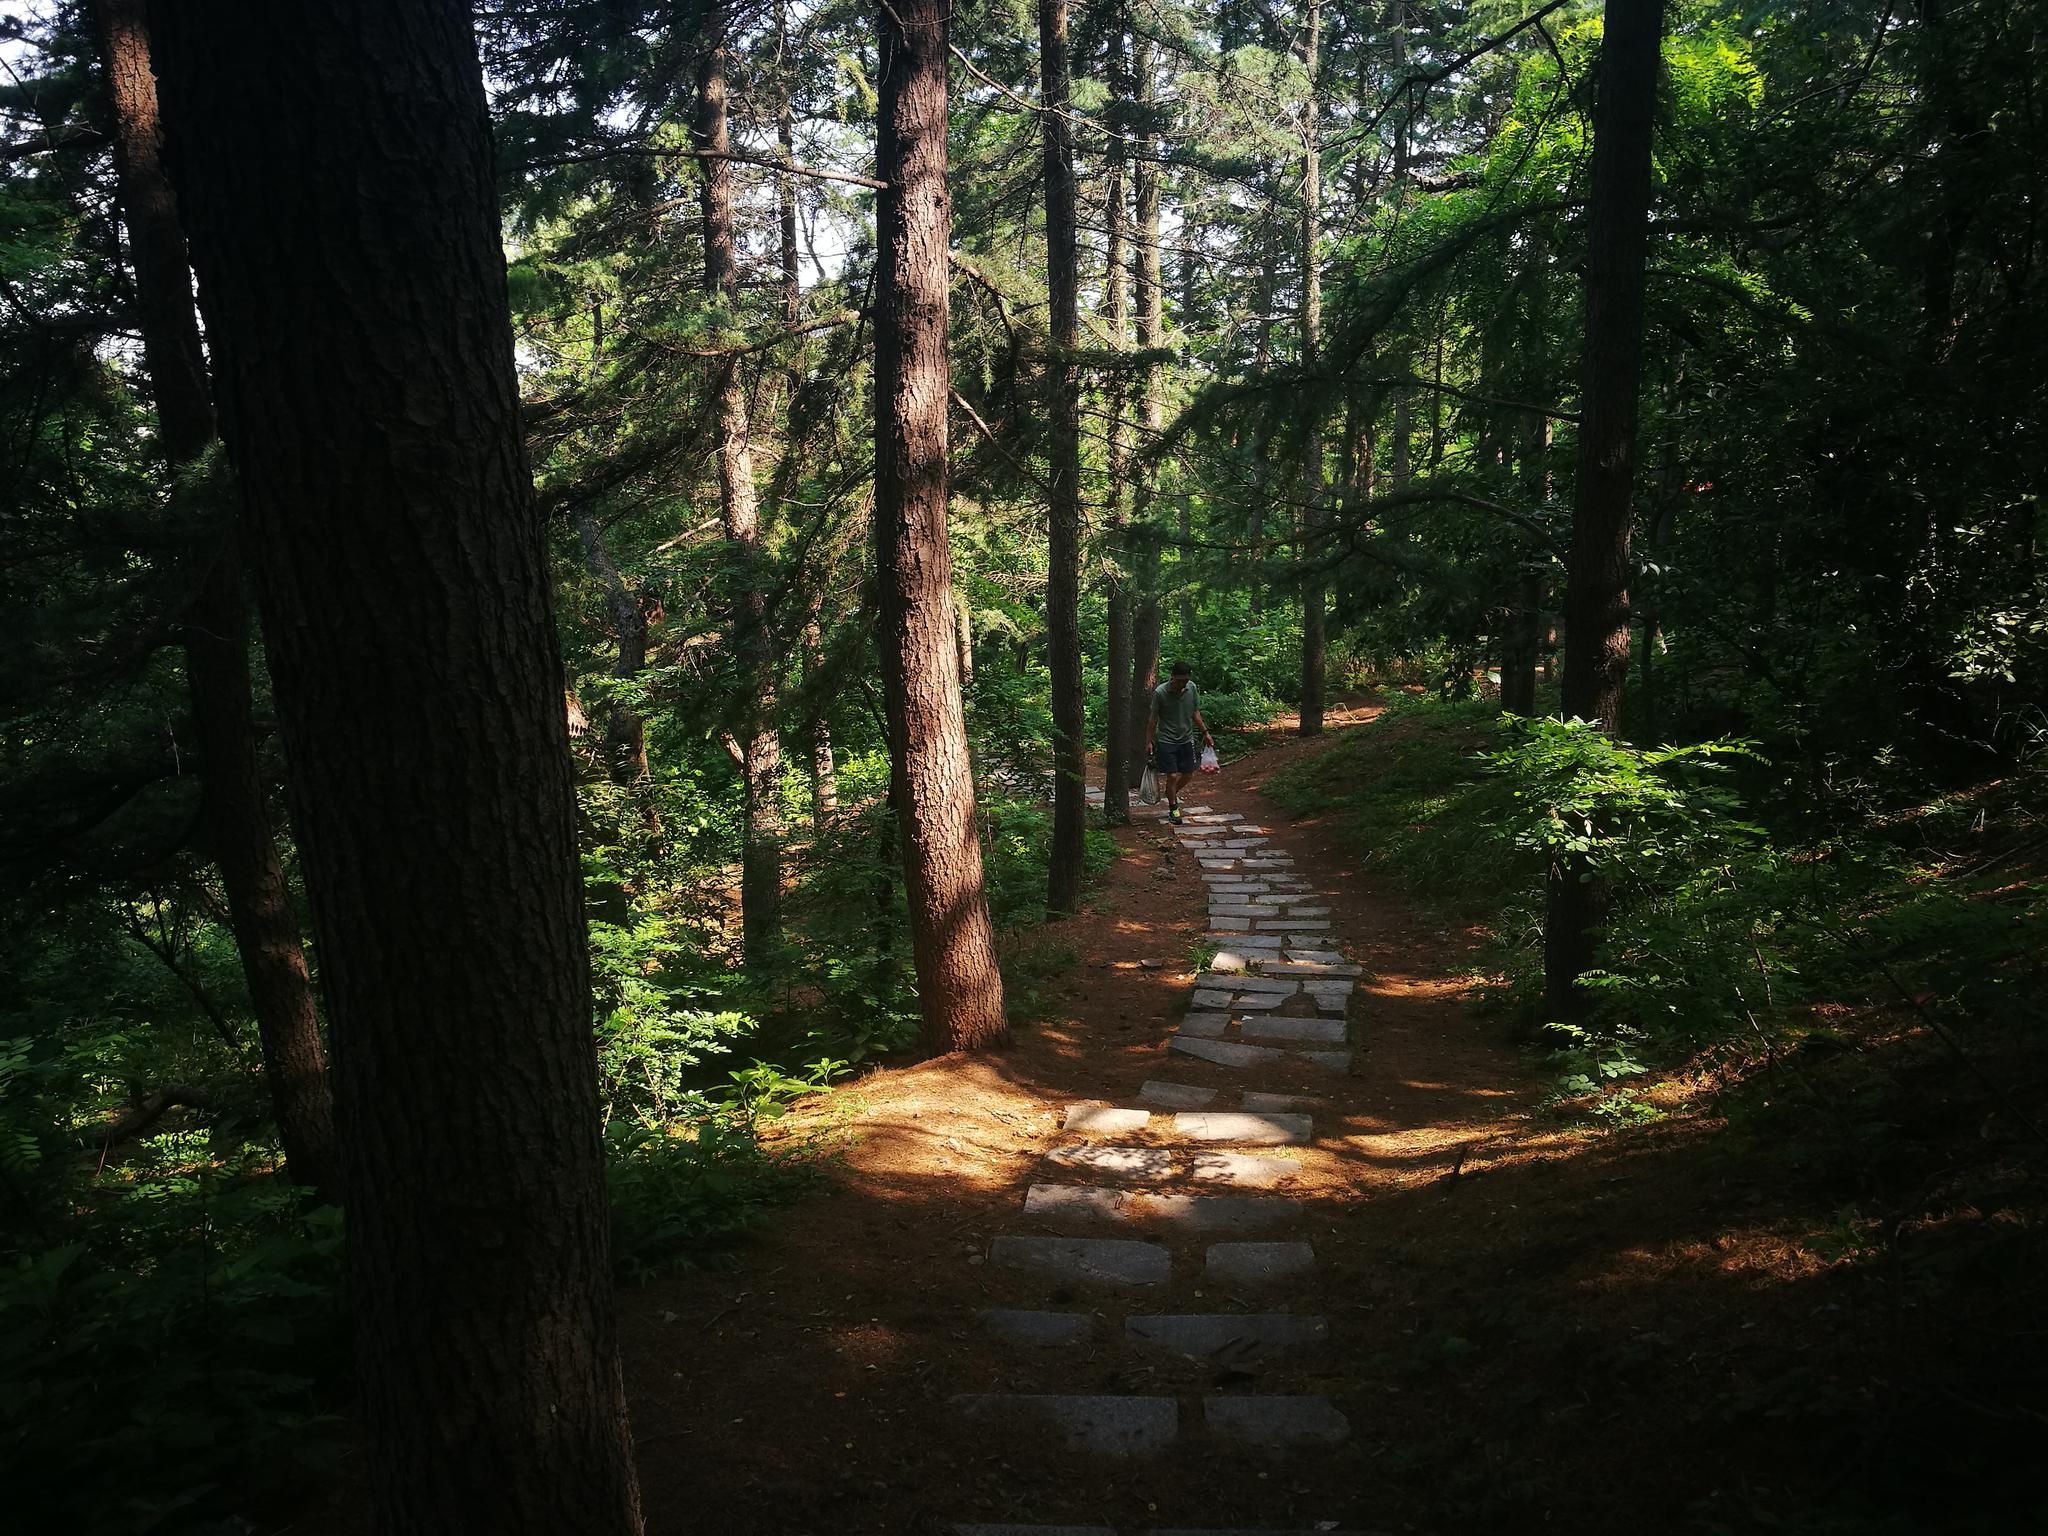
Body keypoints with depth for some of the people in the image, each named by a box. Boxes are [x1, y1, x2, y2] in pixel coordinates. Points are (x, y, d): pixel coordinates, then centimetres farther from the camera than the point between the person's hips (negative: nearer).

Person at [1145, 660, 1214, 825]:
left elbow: (1195, 712, 10)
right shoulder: (1160, 692, -16)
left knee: (1188, 775, 10)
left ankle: (1172, 794, 40)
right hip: (1166, 741, -5)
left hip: (1186, 739, 5)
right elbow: (1153, 718, -7)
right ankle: (1173, 809, 12)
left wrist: (1205, 732, 8)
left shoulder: (1192, 688, -3)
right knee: (1172, 776, -7)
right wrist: (1149, 741, -5)